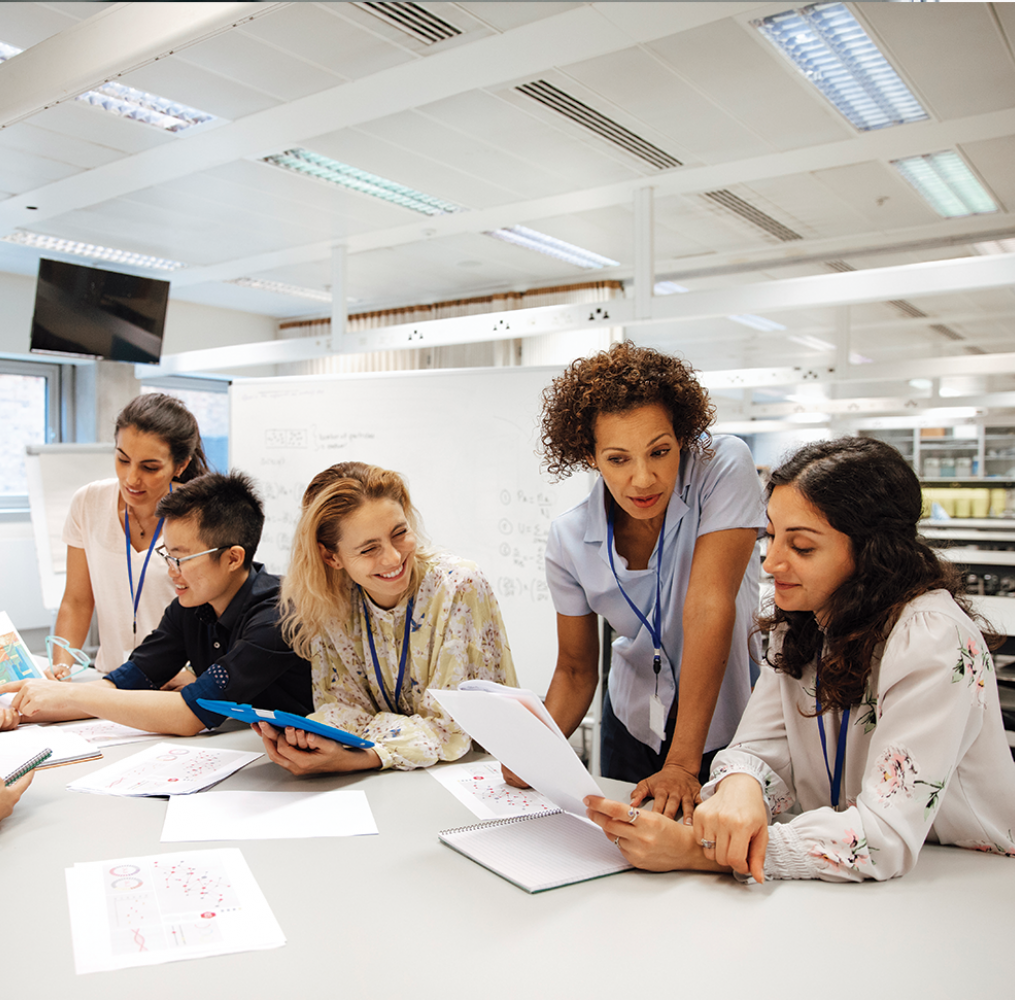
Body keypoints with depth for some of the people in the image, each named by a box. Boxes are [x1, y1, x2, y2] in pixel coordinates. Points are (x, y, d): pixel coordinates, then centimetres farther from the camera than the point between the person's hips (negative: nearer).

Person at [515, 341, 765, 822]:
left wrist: (683, 765, -31)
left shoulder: (723, 466, -24)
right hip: (634, 725, 3)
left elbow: (709, 607, -29)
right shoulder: (569, 539, -13)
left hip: (728, 722, -2)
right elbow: (576, 670, -4)